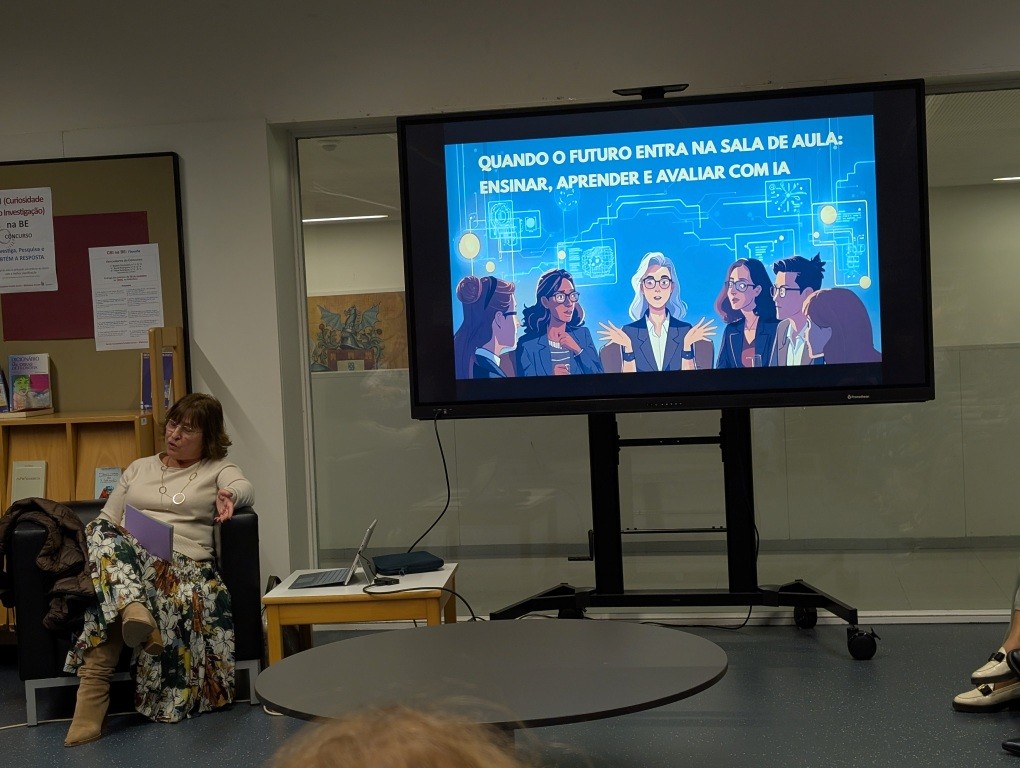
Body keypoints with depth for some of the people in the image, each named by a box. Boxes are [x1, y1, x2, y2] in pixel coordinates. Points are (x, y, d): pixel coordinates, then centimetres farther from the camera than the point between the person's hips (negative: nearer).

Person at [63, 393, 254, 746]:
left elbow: (244, 488, -4)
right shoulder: (139, 468, 30)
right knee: (102, 533, -36)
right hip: (127, 559, 2)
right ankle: (135, 612, -58)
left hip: (183, 564, -2)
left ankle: (93, 692, -40)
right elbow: (106, 520, 24)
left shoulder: (217, 469, 19)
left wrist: (228, 496, -30)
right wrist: (101, 544, -1)